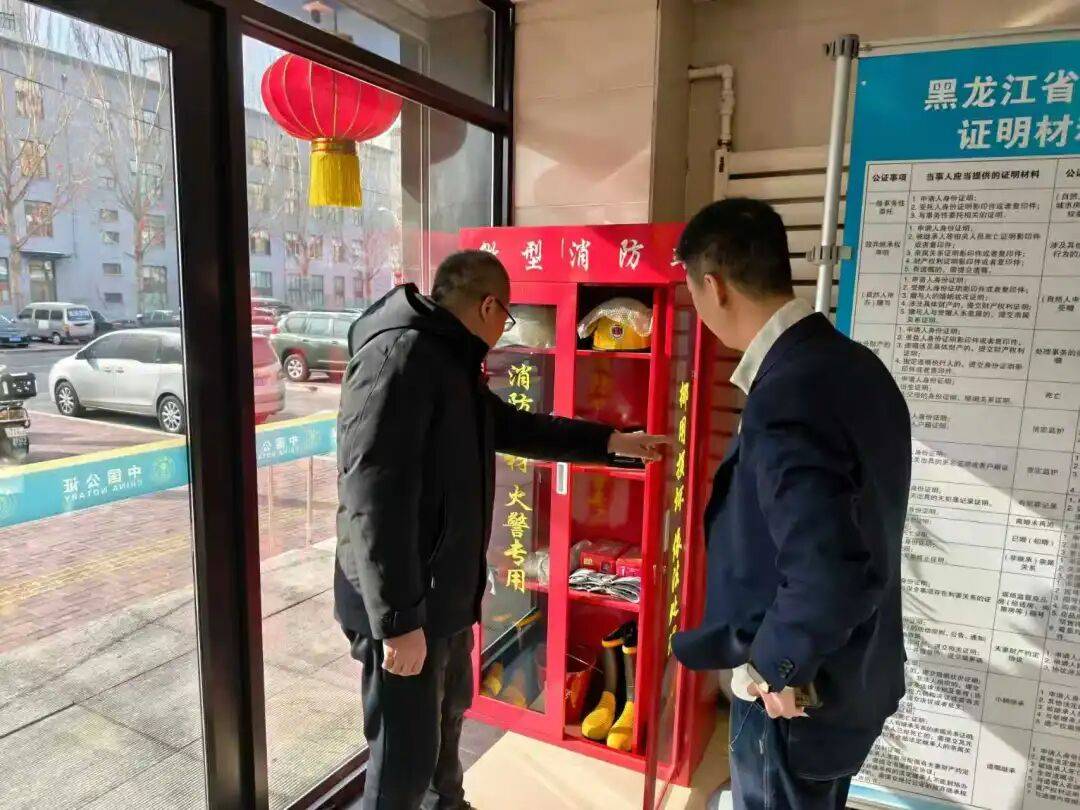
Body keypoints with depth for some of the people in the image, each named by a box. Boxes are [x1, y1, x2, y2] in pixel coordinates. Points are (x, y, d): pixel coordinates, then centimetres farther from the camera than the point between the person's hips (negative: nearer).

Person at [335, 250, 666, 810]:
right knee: (406, 755, 4)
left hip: (446, 592, 10)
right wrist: (399, 620, -25)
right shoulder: (398, 356, -22)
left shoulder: (450, 363, 11)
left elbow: (518, 428, 21)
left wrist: (614, 441, 22)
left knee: (447, 715, 27)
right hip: (406, 605, -10)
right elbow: (372, 500, -27)